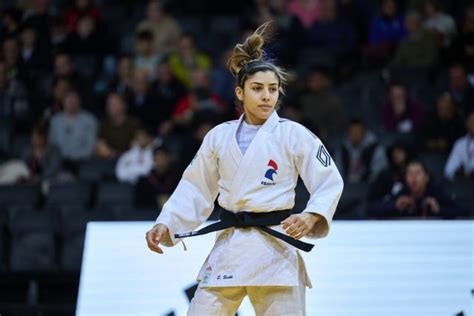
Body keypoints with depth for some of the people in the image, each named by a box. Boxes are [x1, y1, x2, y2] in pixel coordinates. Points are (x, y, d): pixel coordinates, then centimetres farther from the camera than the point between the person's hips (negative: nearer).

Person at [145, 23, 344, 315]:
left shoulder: (294, 135, -3)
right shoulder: (219, 137, 8)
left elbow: (330, 183, -3)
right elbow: (194, 190, 13)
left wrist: (310, 217, -21)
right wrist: (166, 224, 1)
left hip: (275, 249, -3)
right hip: (229, 248, 3)